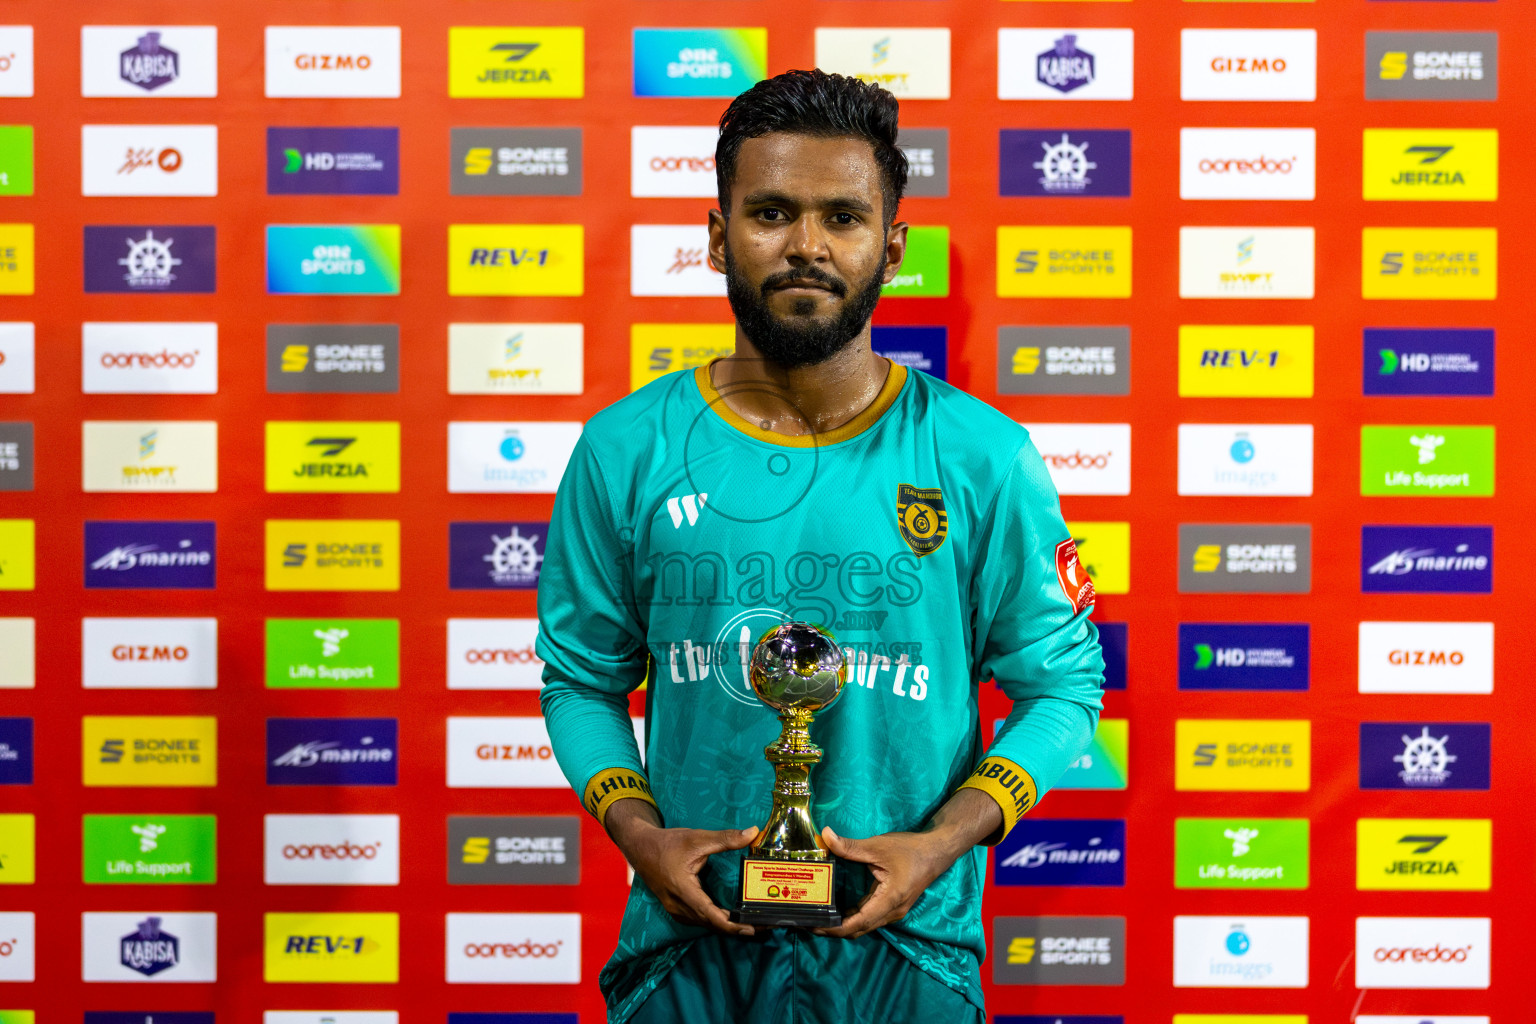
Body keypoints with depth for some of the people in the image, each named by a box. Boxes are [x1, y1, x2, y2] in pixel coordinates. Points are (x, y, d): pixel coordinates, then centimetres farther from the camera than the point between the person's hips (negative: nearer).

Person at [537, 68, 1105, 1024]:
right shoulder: (626, 452, -4)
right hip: (688, 941, 1)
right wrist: (638, 832, -11)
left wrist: (941, 843, -14)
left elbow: (1064, 685, -1)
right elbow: (581, 678, 5)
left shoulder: (984, 460, -8)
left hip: (906, 946, -1)